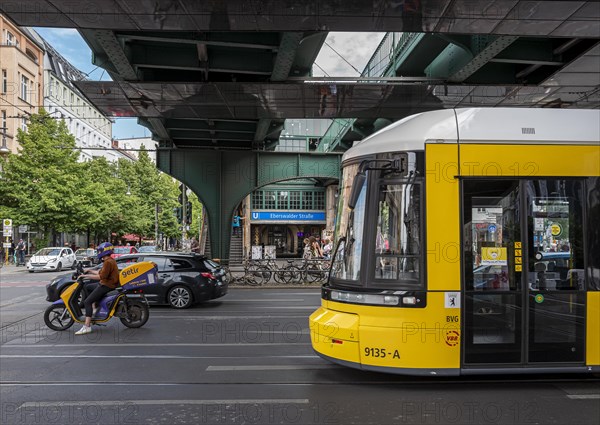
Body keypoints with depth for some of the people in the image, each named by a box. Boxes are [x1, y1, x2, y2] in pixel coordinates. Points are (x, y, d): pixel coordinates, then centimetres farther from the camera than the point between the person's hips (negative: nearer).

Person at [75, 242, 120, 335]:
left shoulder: (108, 262, -18)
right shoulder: (110, 260, 15)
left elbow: (101, 276, -24)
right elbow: (101, 272, 23)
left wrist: (86, 275, -18)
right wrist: (90, 270, 20)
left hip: (107, 286, -11)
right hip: (104, 283, 11)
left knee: (87, 302, -15)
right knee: (87, 287, 28)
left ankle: (87, 326, -20)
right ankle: (94, 308, 24)